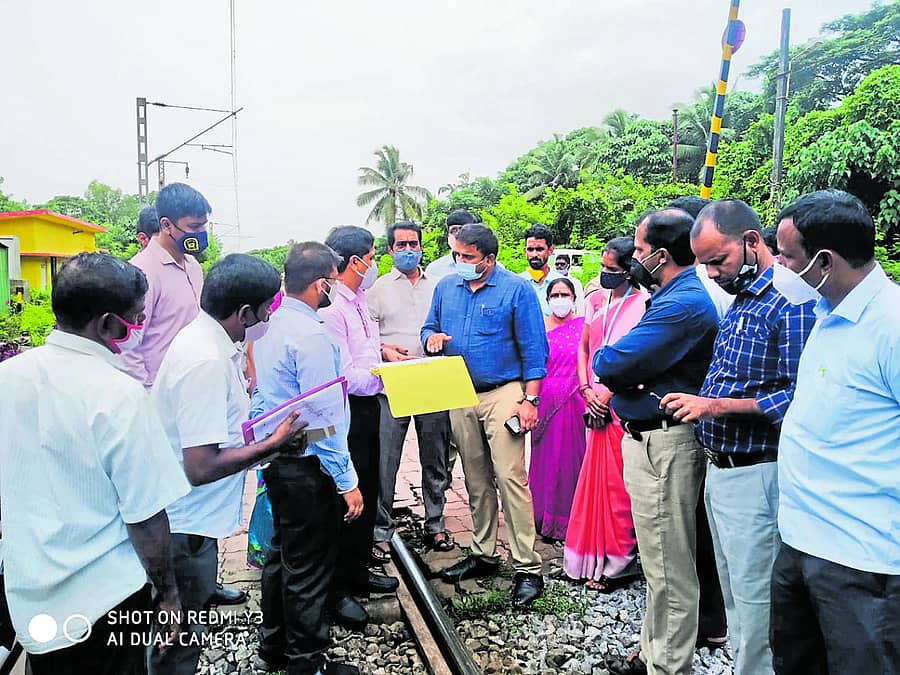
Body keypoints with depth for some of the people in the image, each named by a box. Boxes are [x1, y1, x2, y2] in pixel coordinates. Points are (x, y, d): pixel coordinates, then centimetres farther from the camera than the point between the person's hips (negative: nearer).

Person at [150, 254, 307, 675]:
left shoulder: (204, 337, 3)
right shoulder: (207, 362, -28)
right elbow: (201, 467, -30)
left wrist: (272, 434, 4)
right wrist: (272, 444, -19)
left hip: (188, 516, 9)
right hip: (185, 525, -9)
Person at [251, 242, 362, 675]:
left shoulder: (271, 323, 5)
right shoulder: (312, 336, -23)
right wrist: (347, 481, -19)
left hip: (277, 457, 10)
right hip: (307, 468, -9)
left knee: (282, 554, 23)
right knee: (308, 570, 6)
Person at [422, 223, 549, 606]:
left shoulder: (517, 289, -5)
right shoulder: (446, 287, 10)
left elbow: (533, 349, -6)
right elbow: (429, 327, 19)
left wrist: (530, 399, -12)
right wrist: (431, 338, -6)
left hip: (503, 394, -5)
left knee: (510, 477, -11)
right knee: (475, 479, 13)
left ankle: (528, 567, -2)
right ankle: (483, 554, 26)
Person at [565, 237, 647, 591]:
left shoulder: (642, 304, -9)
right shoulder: (596, 300, 12)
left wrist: (607, 394, -12)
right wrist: (587, 390, 3)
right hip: (596, 403, 7)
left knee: (617, 482, 0)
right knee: (596, 479, 13)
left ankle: (618, 563, 13)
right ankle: (595, 555, 26)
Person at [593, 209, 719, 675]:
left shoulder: (680, 305, -21)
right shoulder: (688, 295, 14)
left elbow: (609, 365, -24)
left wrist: (602, 360, -1)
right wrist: (617, 378, -5)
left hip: (663, 444, -11)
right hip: (655, 437, 11)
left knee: (668, 566, 2)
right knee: (662, 561, 22)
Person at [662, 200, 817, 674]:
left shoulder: (791, 302, -18)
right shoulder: (738, 301, 14)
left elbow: (800, 397, -25)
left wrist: (719, 406, -24)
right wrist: (698, 404, 8)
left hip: (755, 476, -10)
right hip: (719, 470, 10)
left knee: (754, 602, 2)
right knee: (733, 596, 21)